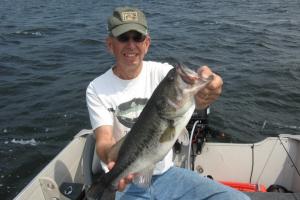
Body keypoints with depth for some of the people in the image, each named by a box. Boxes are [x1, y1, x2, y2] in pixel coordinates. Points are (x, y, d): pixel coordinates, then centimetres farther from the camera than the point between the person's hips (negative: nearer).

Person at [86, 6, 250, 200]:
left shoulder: (161, 71, -6)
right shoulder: (97, 89, -8)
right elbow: (104, 139, -16)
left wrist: (205, 88, -48)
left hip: (167, 173, 2)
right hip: (127, 183, -2)